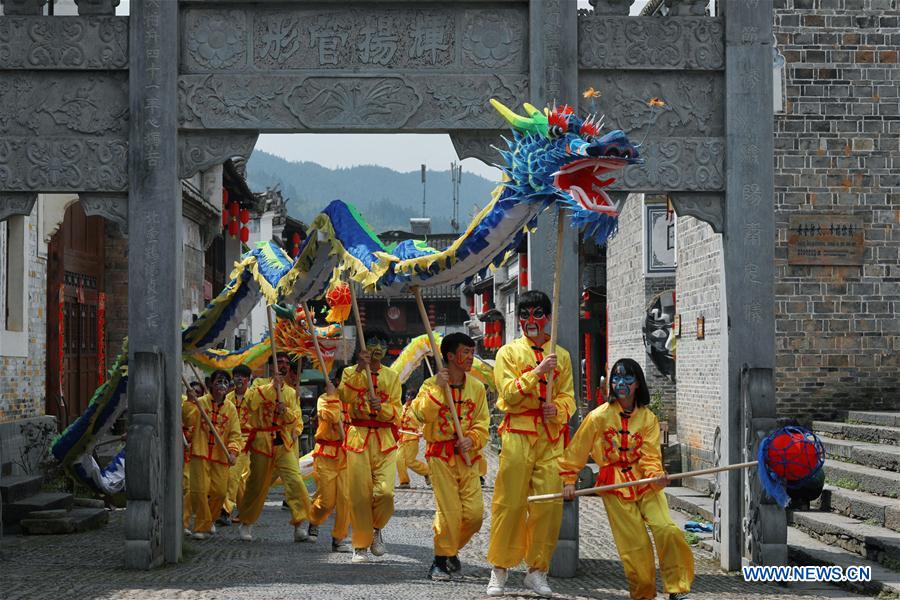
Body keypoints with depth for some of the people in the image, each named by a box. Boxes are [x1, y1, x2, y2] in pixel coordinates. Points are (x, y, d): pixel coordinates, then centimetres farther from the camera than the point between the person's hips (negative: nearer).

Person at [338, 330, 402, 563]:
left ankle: (376, 528, 15)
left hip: (385, 440, 1)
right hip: (358, 438, -1)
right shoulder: (351, 373, 6)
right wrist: (359, 369, -22)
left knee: (385, 492, -14)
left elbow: (396, 413, 4)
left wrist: (381, 407, -16)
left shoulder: (392, 377, 11)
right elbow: (345, 397, -15)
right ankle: (360, 545, 12)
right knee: (360, 494, -2)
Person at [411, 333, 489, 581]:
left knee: (474, 512, -3)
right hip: (441, 454, -4)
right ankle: (440, 560, 7)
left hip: (467, 456, 4)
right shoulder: (431, 385, -3)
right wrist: (437, 388, -22)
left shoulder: (477, 387, 7)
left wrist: (472, 439, -12)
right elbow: (421, 414, -17)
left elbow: (482, 423, 6)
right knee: (449, 511, -9)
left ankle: (452, 550, 22)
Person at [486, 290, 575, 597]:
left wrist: (558, 409, -9)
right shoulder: (509, 352, 6)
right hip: (518, 433, -3)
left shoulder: (561, 355, 15)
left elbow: (568, 396, 13)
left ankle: (537, 570, 9)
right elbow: (508, 393, -6)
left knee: (549, 503, -2)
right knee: (511, 502, -5)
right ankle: (499, 571, 4)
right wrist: (537, 372, -15)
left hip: (551, 436, 3)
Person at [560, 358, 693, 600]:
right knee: (635, 545, -5)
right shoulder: (598, 417, -3)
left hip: (645, 482, 2)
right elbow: (576, 450, 5)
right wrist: (569, 481, 5)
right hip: (615, 485, -1)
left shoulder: (648, 418, 3)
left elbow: (650, 455, -4)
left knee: (667, 530, -18)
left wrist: (657, 475, -23)